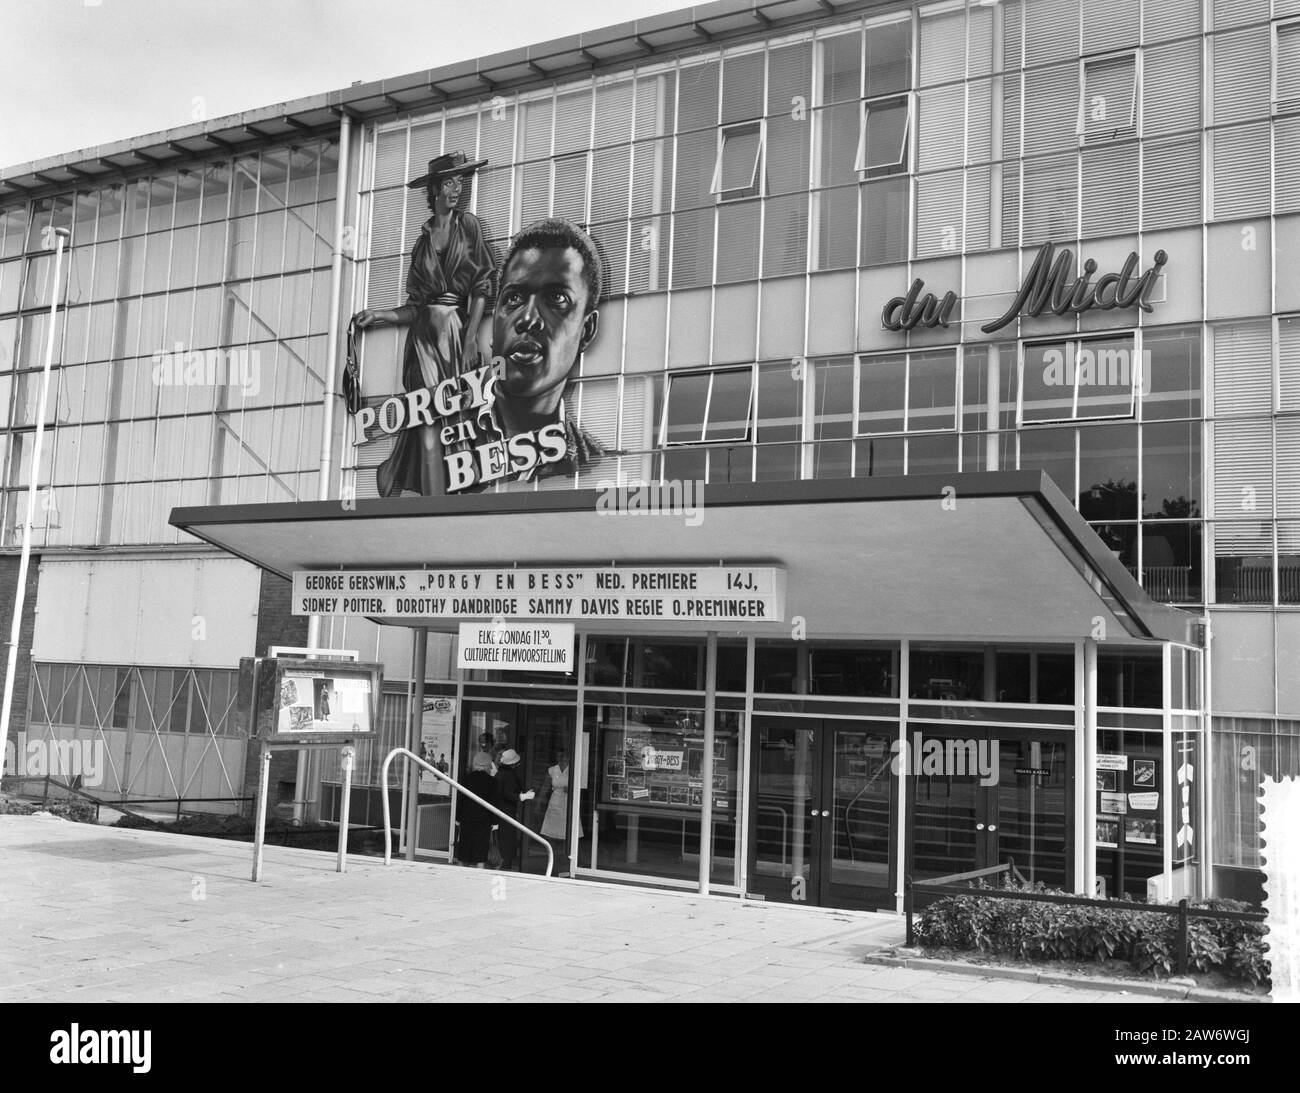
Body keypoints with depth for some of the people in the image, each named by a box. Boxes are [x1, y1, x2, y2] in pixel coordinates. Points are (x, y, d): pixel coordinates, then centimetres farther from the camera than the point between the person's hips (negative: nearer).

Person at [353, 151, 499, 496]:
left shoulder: (469, 226, 6)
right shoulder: (423, 240, 16)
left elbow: (483, 288, -3)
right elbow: (415, 306, 14)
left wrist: (470, 339, -12)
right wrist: (380, 316, 0)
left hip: (458, 330, -2)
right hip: (425, 336, 2)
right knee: (429, 428, -8)